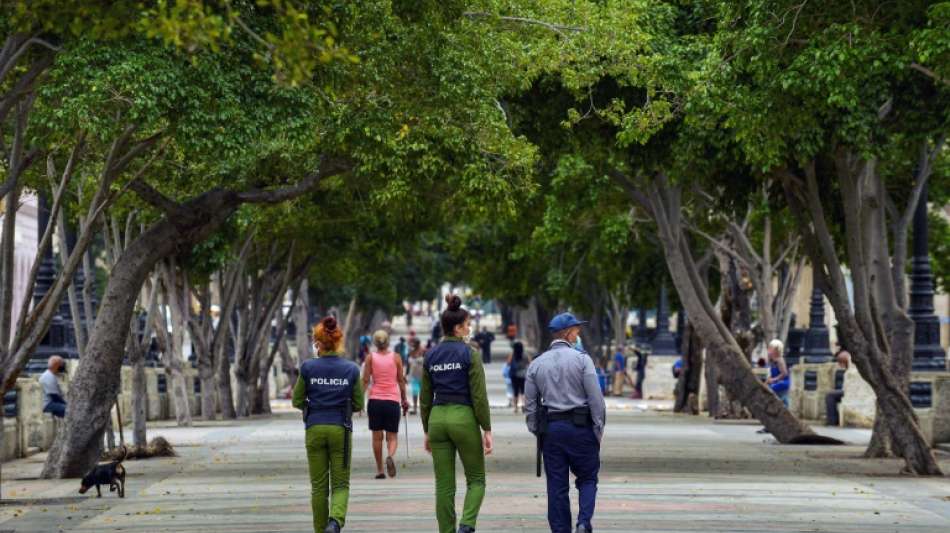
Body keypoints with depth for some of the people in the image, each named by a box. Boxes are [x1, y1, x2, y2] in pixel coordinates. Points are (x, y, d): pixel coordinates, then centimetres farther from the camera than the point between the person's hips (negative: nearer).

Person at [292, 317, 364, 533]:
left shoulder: (308, 368, -5)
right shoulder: (351, 369, -3)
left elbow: (297, 401, 2)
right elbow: (358, 404, 3)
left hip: (315, 430, 0)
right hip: (341, 430, 0)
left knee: (319, 486, 11)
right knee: (340, 484, 5)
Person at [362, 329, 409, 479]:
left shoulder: (370, 357, 1)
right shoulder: (396, 357, 3)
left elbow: (366, 380, -3)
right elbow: (401, 380, 7)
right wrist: (404, 399, 17)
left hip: (375, 399, 0)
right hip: (393, 400, 0)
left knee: (377, 436, 8)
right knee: (392, 436, 5)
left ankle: (379, 470, 9)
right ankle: (390, 456, -26)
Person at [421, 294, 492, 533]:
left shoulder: (431, 356, 7)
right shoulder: (469, 354, -8)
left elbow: (425, 399, 11)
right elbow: (479, 396, -11)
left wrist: (427, 431, 18)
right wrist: (487, 430, -6)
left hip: (437, 418, 4)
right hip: (463, 417, -4)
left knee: (444, 485, 8)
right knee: (476, 480, 8)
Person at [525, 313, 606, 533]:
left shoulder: (536, 364, 8)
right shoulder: (581, 359, -5)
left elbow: (530, 405, 8)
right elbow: (596, 398, -8)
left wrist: (537, 432, 15)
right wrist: (599, 430, -1)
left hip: (550, 429, 3)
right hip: (580, 426, -3)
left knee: (556, 486, 7)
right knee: (587, 479, 8)